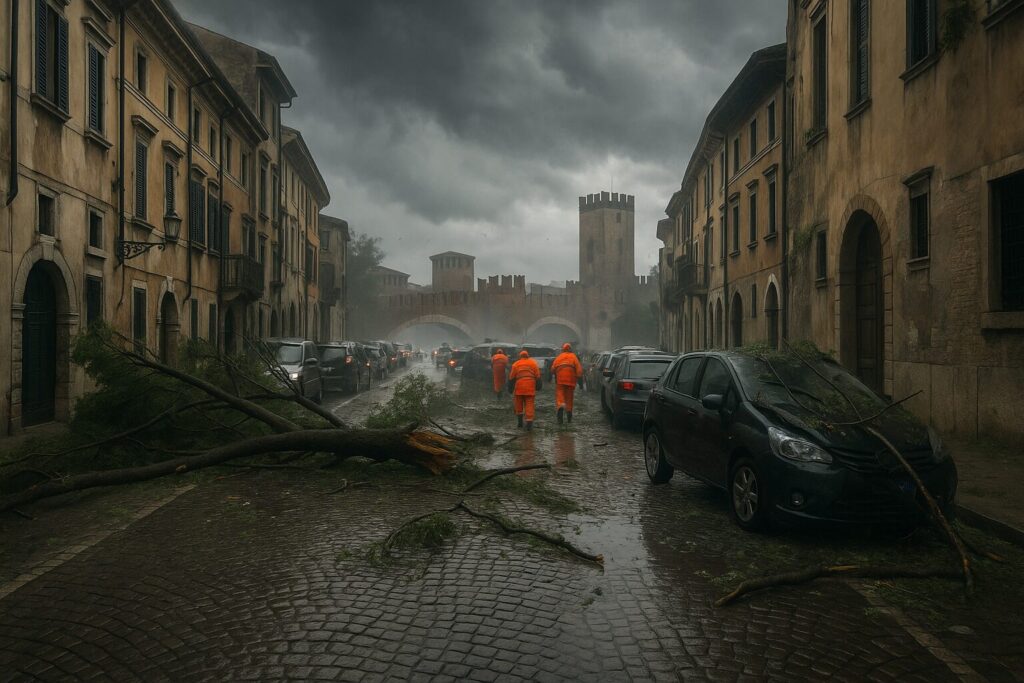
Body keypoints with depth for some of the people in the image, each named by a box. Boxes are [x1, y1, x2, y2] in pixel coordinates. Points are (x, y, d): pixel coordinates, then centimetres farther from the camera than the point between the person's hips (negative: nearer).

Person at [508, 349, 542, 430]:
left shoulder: (516, 364, 8)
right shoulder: (533, 363, 10)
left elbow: (511, 378, 5)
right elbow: (537, 376, 5)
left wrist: (510, 389, 9)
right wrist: (538, 387, 11)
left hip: (519, 387, 0)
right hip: (530, 387, 0)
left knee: (519, 404, 17)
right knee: (529, 405, -1)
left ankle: (520, 421, 16)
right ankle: (529, 424, -8)